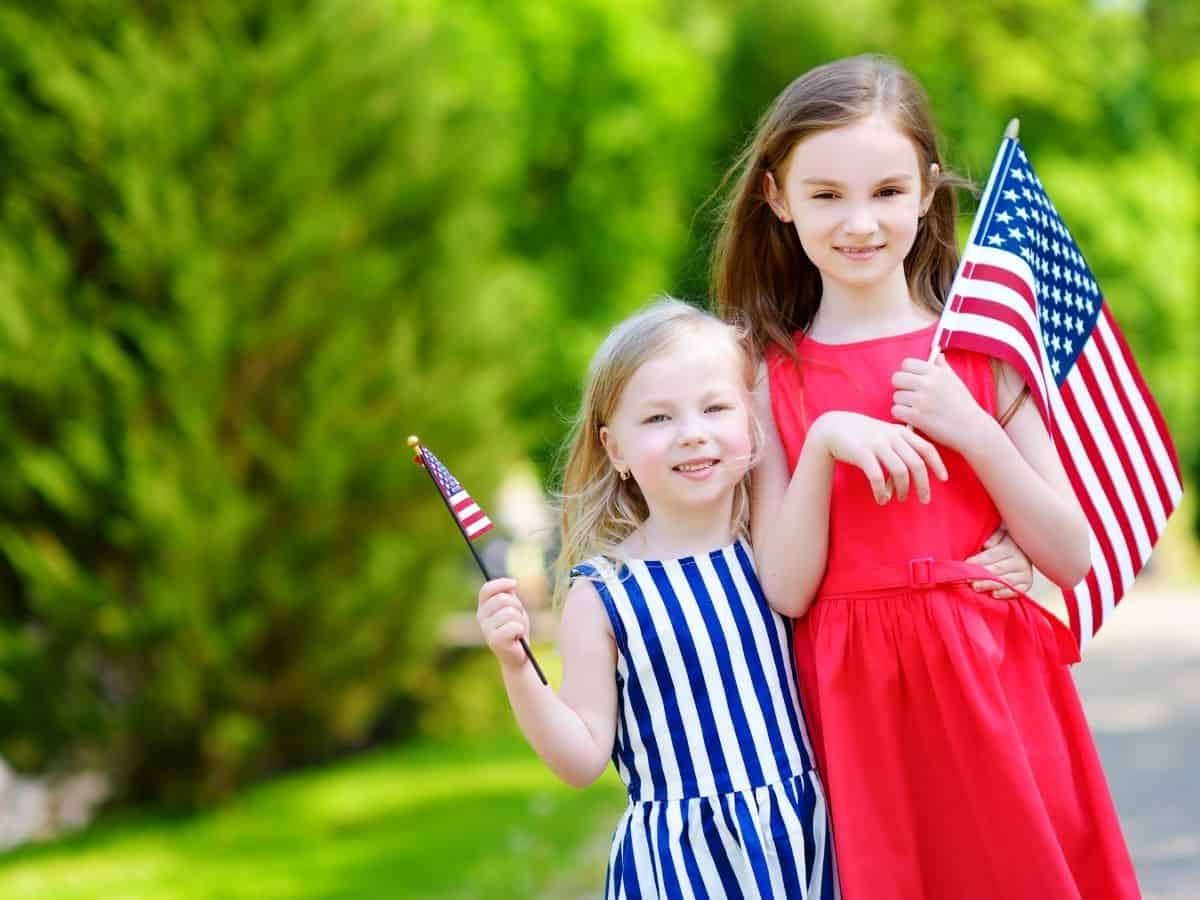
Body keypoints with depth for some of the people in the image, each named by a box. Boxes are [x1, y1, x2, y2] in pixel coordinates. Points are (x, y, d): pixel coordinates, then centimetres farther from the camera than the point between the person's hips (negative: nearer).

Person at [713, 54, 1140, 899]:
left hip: (996, 692, 0)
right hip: (861, 706, 0)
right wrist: (823, 444, -17)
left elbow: (1071, 557, 0)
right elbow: (787, 590, -4)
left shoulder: (981, 348, 2)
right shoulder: (771, 381, 2)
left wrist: (969, 429, -12)